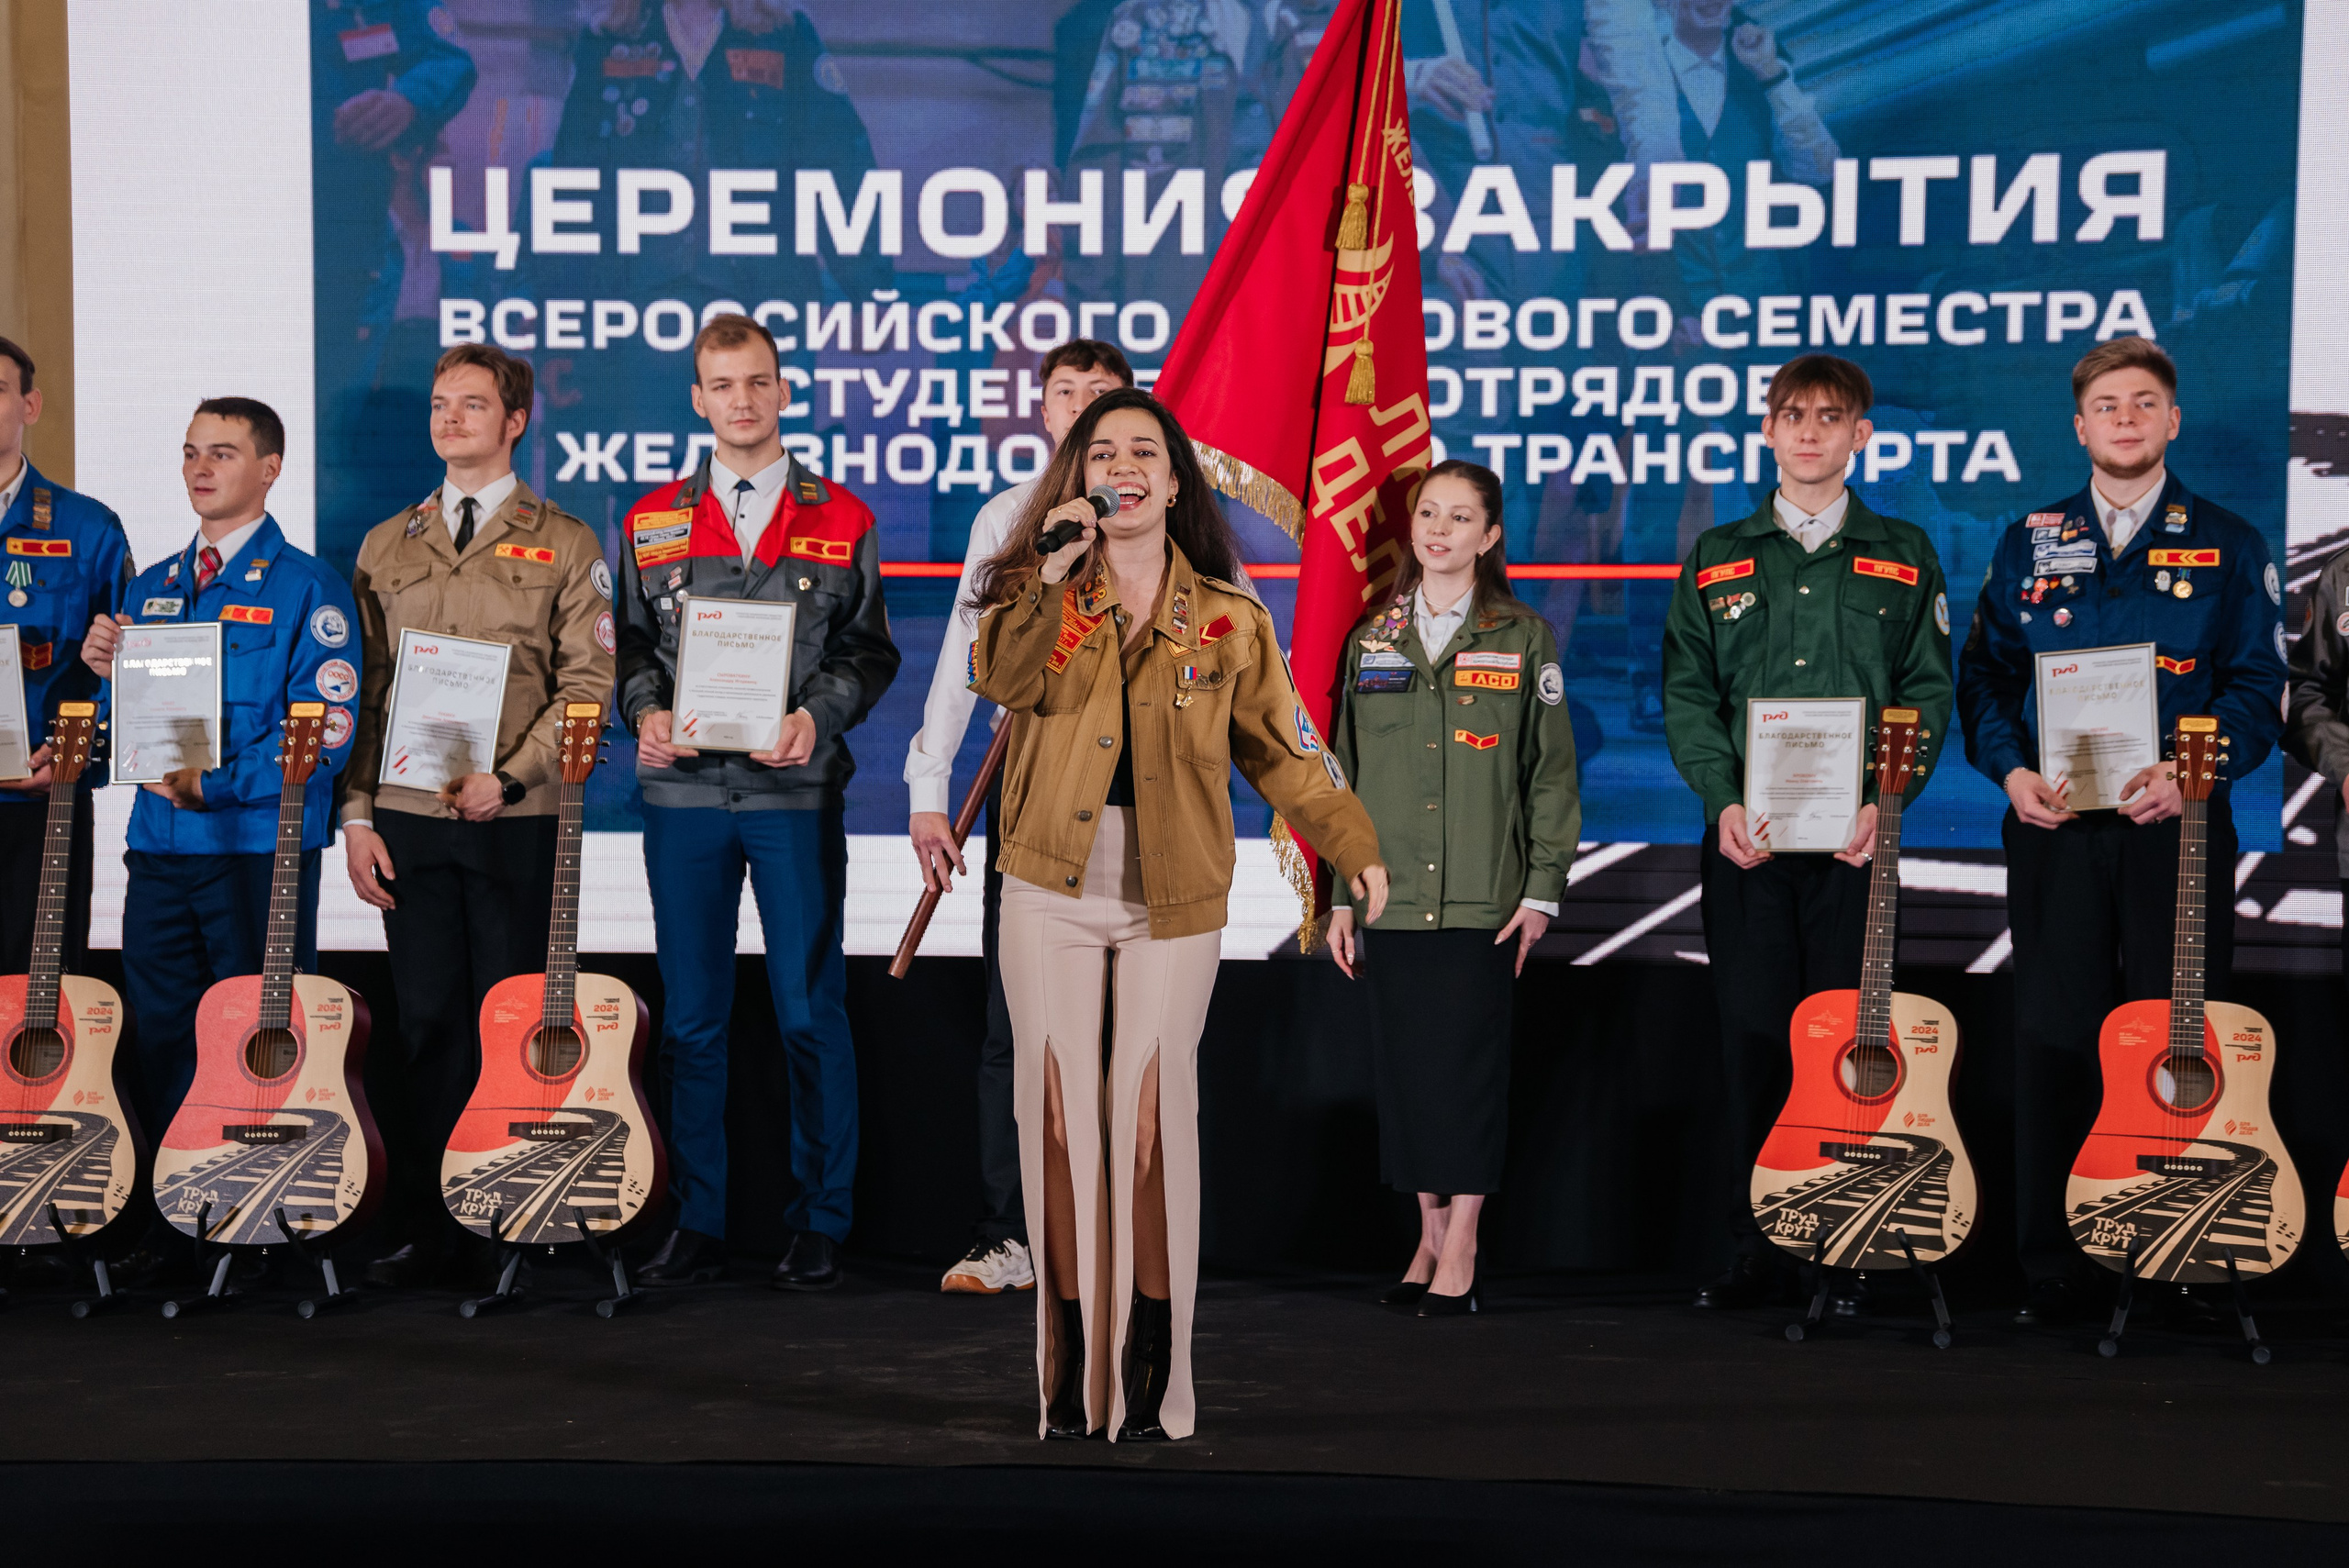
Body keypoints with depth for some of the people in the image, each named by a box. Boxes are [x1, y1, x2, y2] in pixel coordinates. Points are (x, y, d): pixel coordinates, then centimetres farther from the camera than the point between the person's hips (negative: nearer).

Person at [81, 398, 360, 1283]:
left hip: (260, 851, -6)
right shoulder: (151, 588, 16)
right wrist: (107, 670, -2)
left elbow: (325, 734, -13)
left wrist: (215, 780, -19)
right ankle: (176, 1220, 19)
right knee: (161, 1038, 8)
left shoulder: (305, 588, -4)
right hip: (159, 846, 6)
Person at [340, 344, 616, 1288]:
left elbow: (586, 683, -3)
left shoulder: (563, 545, 5)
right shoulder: (386, 548, 15)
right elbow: (360, 692, 12)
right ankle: (422, 1227, 9)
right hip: (406, 820, 3)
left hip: (518, 821, -3)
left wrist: (510, 776, -15)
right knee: (427, 1023, 3)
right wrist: (356, 814, 3)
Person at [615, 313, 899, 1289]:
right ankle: (697, 1223, 15)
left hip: (798, 796, -2)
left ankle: (820, 1224, 12)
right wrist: (645, 712, -6)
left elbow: (870, 651, 6)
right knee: (691, 1016, 6)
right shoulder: (653, 523, 11)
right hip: (684, 796, 2)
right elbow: (632, 646, 14)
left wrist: (818, 716, -11)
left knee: (810, 1012, 1)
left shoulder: (842, 521, 6)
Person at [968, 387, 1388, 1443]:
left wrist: (1356, 849, 13)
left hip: (1174, 900, -1)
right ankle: (1071, 1374, 9)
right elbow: (1002, 679, -13)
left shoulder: (1225, 620, 7)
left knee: (1152, 1119, -6)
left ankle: (1154, 1375, 3)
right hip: (1054, 890, 1)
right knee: (1060, 1116, 1)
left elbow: (1281, 748, 13)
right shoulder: (1041, 593, 7)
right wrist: (1055, 580, -23)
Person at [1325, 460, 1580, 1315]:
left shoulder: (1522, 637, 3)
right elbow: (1344, 771, 14)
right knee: (1405, 1066, 5)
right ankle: (1430, 1236, 17)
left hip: (1482, 899, -3)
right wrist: (1339, 895, 9)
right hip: (1391, 895, 3)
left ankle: (1460, 1251, 3)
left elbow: (1552, 771, 2)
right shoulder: (1373, 639, 11)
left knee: (1467, 1064, -4)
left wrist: (1543, 891, -5)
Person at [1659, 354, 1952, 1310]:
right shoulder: (1717, 559, 11)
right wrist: (1723, 801, -10)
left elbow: (1927, 694, 4)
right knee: (1753, 1033, 0)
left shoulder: (1902, 559, 10)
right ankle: (1756, 1247, 7)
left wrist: (1883, 803, -11)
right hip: (1745, 835, 1)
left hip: (1857, 835, -1)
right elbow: (1686, 693, 5)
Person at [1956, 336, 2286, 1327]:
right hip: (2055, 828, 1)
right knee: (2054, 1039, 1)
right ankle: (2051, 1265, 8)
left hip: (2177, 827, -1)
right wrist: (2012, 771, -7)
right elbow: (1983, 673, 10)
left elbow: (2258, 685, 2)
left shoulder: (2227, 546, 7)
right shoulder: (2030, 544, 11)